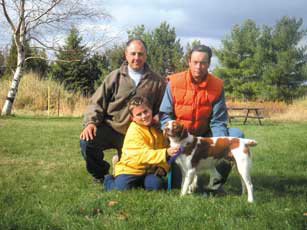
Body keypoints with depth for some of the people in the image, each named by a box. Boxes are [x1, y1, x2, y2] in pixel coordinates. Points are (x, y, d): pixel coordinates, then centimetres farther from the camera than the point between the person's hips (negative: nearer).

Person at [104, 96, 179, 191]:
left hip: (149, 169, 5)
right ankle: (109, 180, 15)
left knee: (156, 185, -22)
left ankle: (139, 182, 12)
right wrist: (166, 153, -40)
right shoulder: (133, 132, -19)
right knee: (122, 188, -22)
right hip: (130, 168, -4)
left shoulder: (157, 126, 3)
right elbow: (143, 155, -29)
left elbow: (164, 147, 11)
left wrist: (163, 166, -5)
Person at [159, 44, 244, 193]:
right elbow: (165, 115, -9)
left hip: (205, 136, 3)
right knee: (179, 184, -24)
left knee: (237, 135, -20)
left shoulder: (217, 85, -7)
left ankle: (216, 182, -9)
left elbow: (218, 121, -7)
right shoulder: (175, 82, -11)